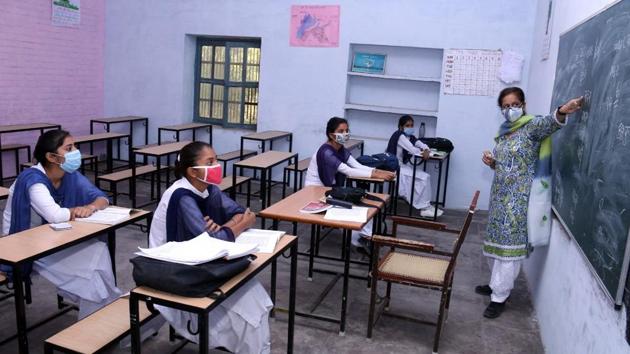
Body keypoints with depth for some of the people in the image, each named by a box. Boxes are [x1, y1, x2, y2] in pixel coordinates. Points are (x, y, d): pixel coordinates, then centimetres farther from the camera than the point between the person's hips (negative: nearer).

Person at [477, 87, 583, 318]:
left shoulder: (532, 127, -10)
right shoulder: (503, 132, 11)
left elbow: (547, 124, -35)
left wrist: (561, 113, -57)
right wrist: (492, 163, -1)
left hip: (519, 197, -8)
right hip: (500, 195, 8)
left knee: (509, 245, -3)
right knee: (497, 241, 16)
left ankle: (499, 297, 6)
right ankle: (498, 284, 33)